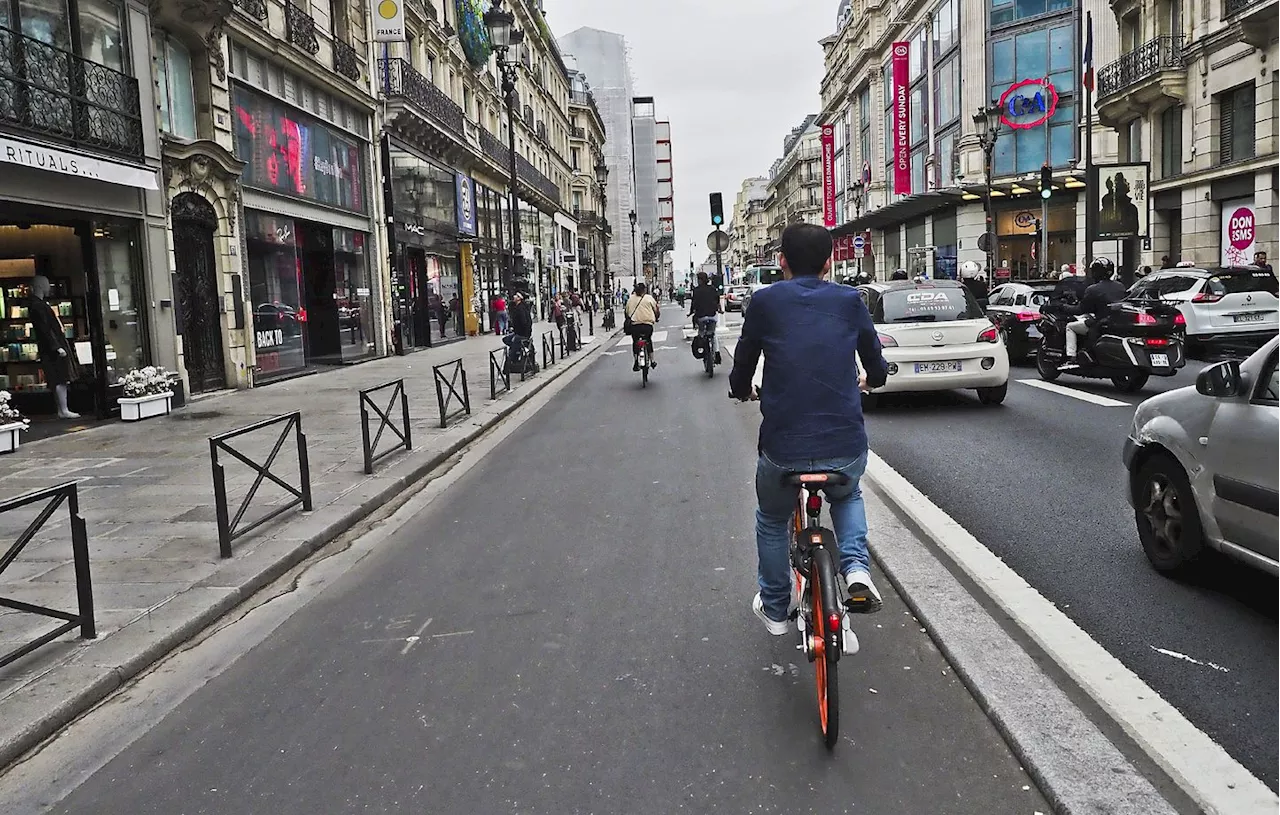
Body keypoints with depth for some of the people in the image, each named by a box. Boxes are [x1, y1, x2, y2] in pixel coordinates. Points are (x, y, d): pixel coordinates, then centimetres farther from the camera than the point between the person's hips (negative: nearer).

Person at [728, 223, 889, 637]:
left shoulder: (765, 301, 0)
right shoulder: (850, 301, 5)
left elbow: (741, 375, 7)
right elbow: (878, 371, 14)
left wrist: (743, 390, 31)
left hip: (782, 447, -1)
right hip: (846, 447, 1)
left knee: (772, 521, 28)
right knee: (847, 496, 35)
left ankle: (774, 609, 40)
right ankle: (856, 566, 12)